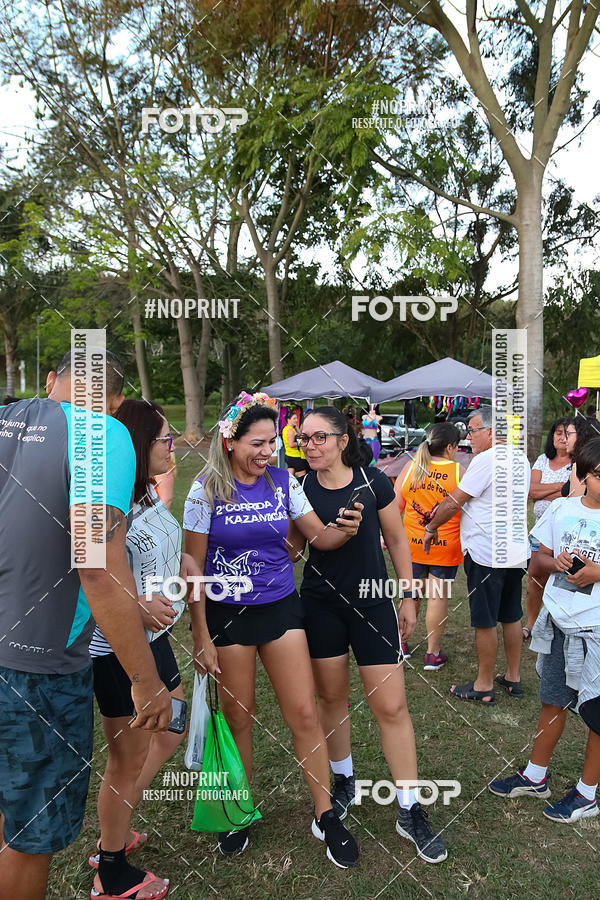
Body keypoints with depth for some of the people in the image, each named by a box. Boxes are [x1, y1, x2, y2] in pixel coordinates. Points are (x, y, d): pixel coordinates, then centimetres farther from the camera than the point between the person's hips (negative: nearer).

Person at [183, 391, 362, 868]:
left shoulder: (283, 481, -2)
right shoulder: (207, 489, -10)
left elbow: (319, 536, 3)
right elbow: (193, 568, -7)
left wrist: (345, 530, -21)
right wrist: (201, 637, -8)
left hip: (280, 606, 2)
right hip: (228, 614, -2)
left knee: (304, 712, 4)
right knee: (238, 715, 12)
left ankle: (325, 815, 21)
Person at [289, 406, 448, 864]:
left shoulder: (374, 482, -10)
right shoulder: (301, 489, -5)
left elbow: (397, 539, 1)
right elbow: (294, 546, 4)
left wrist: (408, 596, 3)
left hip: (372, 603, -2)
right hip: (321, 605, 2)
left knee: (391, 706, -1)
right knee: (331, 696, 15)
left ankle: (410, 811, 15)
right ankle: (344, 781, 39)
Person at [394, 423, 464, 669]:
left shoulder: (411, 467, -4)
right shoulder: (459, 471, -9)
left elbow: (395, 506, -1)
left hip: (412, 545, 3)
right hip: (445, 547, -3)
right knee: (437, 597, 6)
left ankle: (402, 643, 29)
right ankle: (433, 653, 16)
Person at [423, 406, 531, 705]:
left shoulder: (487, 460, -18)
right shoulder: (520, 458, 9)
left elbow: (453, 502, -15)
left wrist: (430, 528, 2)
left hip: (486, 554, -9)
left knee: (484, 622, 3)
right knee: (512, 616, 18)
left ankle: (484, 685, 14)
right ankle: (513, 678, 30)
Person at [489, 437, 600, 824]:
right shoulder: (561, 509, 1)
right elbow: (541, 556, 9)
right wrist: (556, 562, -11)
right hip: (558, 621, 4)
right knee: (553, 702, 19)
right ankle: (536, 777, 36)